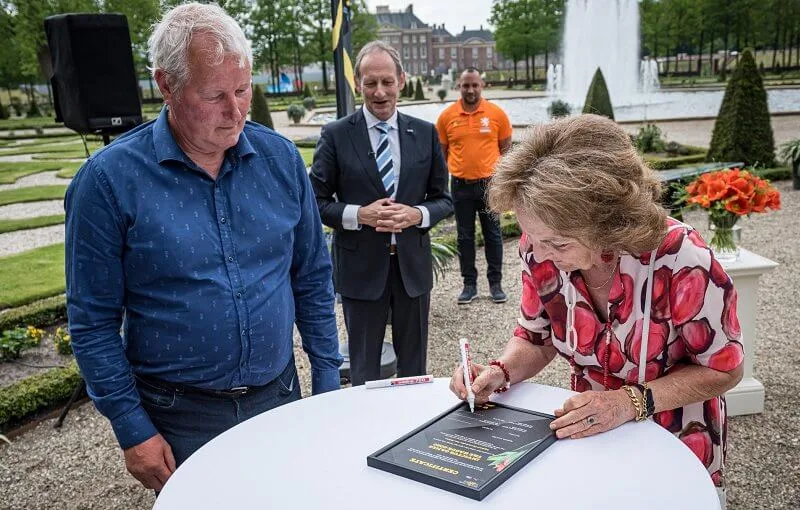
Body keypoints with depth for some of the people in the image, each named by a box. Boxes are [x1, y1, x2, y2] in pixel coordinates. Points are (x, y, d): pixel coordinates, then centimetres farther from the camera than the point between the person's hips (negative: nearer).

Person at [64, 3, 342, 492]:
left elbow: (312, 279, 4)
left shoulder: (281, 158, -3)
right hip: (180, 417, -3)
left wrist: (329, 380, 4)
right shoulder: (109, 178, -13)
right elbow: (94, 321, -8)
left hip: (279, 395, 3)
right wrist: (133, 430, -8)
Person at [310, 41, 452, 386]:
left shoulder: (425, 134, 4)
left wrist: (417, 215, -13)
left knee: (414, 365, 17)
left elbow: (443, 199, 8)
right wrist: (360, 215, -19)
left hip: (412, 264, 3)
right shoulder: (335, 136, -4)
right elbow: (317, 203, -3)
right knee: (364, 369, 11)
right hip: (361, 268, -2)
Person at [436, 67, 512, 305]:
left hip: (489, 183, -1)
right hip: (460, 185, 1)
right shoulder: (447, 116, 0)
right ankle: (469, 284, 20)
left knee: (493, 234, 7)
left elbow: (505, 148, 5)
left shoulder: (497, 113, -2)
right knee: (464, 236, 9)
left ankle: (495, 283, 18)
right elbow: (441, 151, 7)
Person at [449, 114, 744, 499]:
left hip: (677, 443, -3)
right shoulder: (539, 250, -21)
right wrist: (500, 372, -25)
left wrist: (632, 401, -29)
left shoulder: (681, 261, -33)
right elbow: (536, 340, -5)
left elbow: (723, 369, -17)